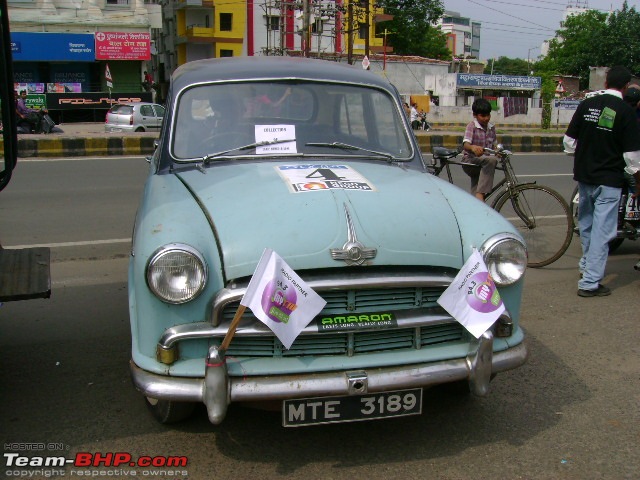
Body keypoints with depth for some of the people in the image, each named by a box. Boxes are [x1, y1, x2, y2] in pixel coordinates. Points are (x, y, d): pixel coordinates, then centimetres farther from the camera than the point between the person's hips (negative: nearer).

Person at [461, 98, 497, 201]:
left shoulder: (491, 127, 6)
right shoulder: (472, 126, -12)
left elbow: (493, 145, 18)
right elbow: (465, 144, -28)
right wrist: (473, 147, -50)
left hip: (483, 164, 7)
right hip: (470, 161, -7)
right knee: (491, 160, -36)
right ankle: (480, 194, -39)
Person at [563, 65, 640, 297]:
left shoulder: (586, 104, 0)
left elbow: (569, 141, 5)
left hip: (583, 175, 5)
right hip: (609, 180, -5)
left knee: (586, 223, 22)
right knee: (602, 230, -1)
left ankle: (586, 265, 40)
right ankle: (590, 282, -1)